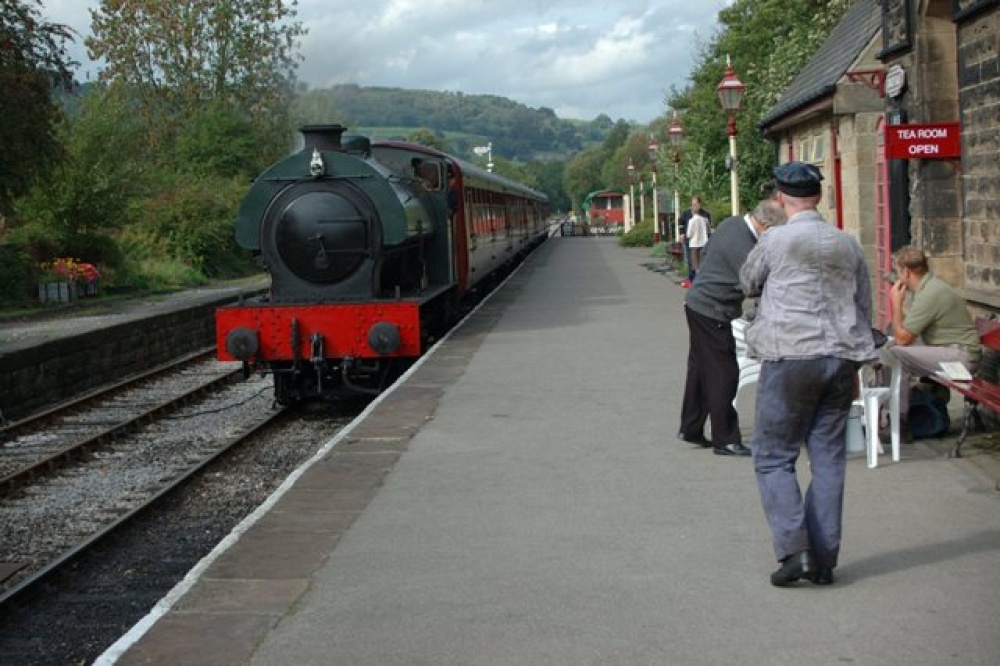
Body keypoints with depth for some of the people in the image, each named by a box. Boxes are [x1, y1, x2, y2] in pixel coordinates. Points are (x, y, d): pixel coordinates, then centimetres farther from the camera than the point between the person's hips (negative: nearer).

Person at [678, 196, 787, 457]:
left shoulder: (731, 223, 3)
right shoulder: (745, 247, -26)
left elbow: (706, 251, 17)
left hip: (697, 303, 10)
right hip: (712, 313, -10)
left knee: (700, 368, 18)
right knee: (724, 374, -3)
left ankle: (690, 428, 28)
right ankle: (725, 440, 3)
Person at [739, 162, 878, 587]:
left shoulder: (776, 240, -5)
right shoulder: (847, 245, 11)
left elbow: (748, 283, 12)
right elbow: (864, 308, 17)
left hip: (791, 359, -5)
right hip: (840, 359, 5)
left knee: (773, 457, 4)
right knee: (829, 460, 8)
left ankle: (794, 549, -8)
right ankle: (823, 560, 11)